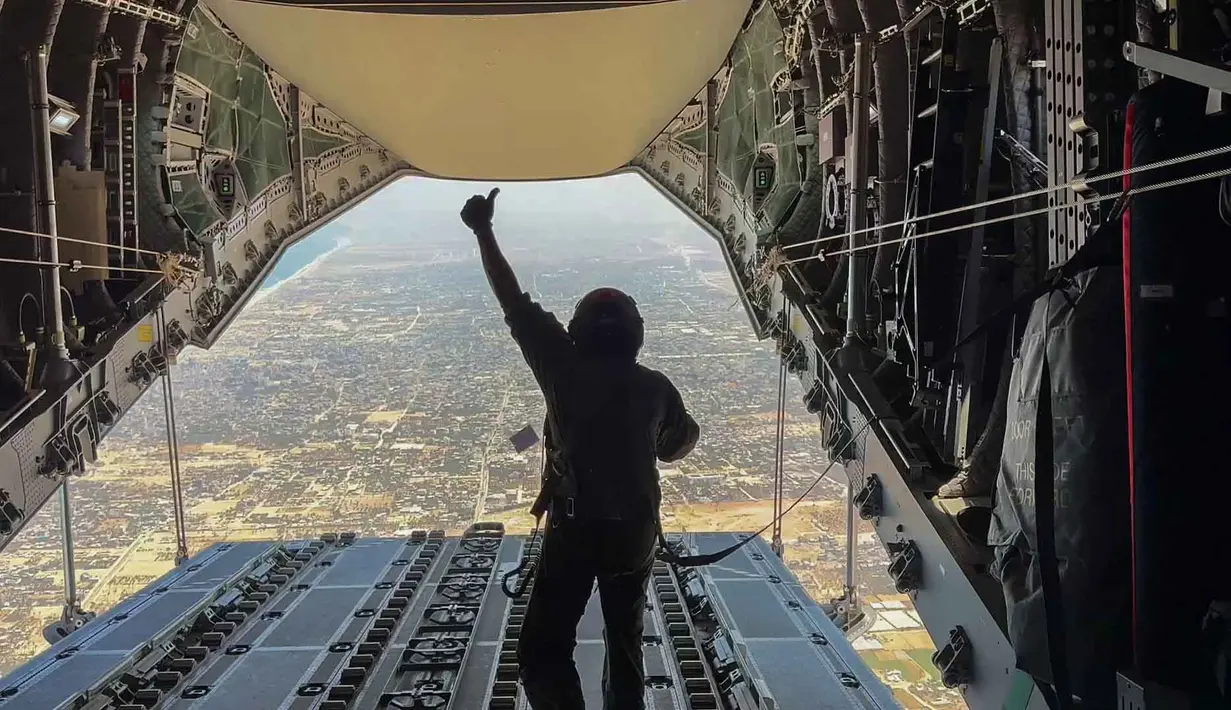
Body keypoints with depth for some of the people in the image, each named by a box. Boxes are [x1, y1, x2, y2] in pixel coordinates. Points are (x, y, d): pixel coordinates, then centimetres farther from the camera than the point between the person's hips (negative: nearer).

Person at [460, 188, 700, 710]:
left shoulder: (564, 368, -8)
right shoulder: (655, 386, 0)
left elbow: (514, 301, -5)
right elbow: (678, 446, 14)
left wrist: (483, 230, 2)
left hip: (574, 530, -4)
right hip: (636, 534, 4)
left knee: (543, 652, 0)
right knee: (625, 643, 21)